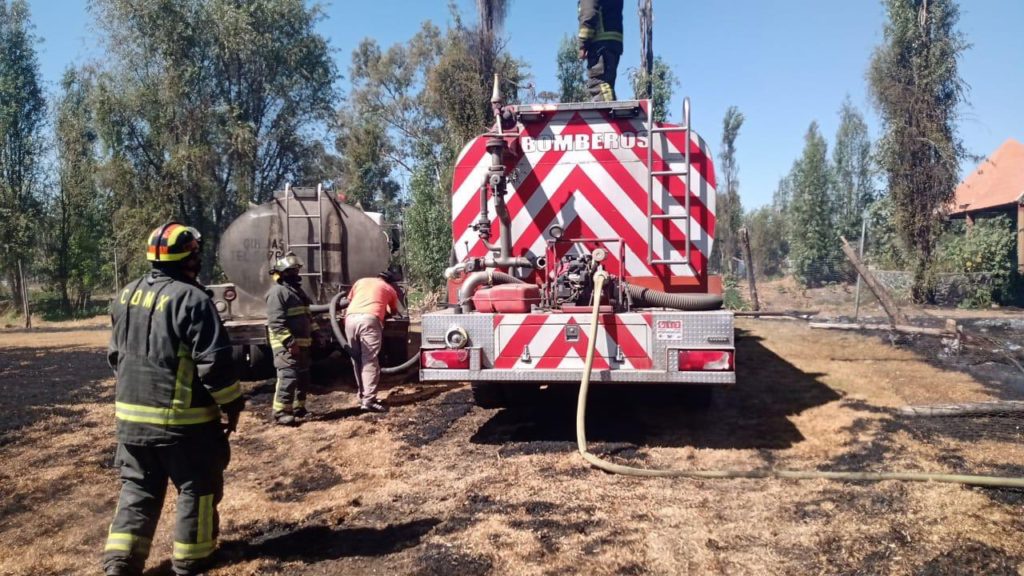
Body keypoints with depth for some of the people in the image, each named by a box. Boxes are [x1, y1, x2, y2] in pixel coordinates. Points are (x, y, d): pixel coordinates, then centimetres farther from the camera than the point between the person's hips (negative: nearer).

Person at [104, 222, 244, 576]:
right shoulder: (191, 299, -18)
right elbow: (214, 362, -19)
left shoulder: (127, 296, 7)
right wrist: (232, 405, -8)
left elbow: (116, 355, 16)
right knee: (197, 487, 10)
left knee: (138, 489, 18)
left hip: (131, 413, 7)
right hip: (184, 417, -7)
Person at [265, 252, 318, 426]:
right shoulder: (277, 292, -13)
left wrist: (316, 332, 17)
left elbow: (307, 316, 26)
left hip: (302, 343, 10)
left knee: (303, 377, 14)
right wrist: (290, 342, -26)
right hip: (287, 345, -10)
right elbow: (276, 322, -21)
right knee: (289, 377, -13)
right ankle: (280, 413, -9)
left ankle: (298, 408, 24)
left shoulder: (297, 290, 19)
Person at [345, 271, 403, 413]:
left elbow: (348, 301, 35)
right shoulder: (389, 289, 24)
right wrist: (386, 311, 58)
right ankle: (368, 401, -11)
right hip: (369, 319, -4)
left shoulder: (361, 281, 30)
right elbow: (397, 311, 38)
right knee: (370, 361, -5)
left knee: (357, 360, 14)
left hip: (351, 318, 4)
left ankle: (363, 396, 19)